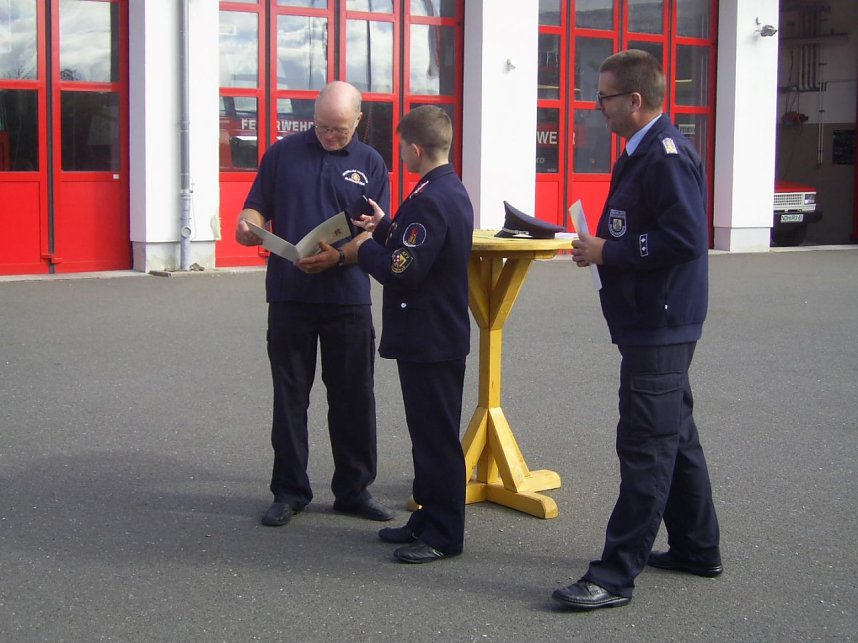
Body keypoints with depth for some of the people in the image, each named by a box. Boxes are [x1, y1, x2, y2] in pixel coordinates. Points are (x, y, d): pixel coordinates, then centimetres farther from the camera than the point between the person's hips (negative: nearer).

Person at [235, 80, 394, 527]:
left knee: (353, 397, 6)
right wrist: (248, 225, -15)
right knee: (290, 395, 6)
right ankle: (290, 492, 16)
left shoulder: (370, 164, 6)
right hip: (289, 294, 0)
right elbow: (257, 207, 9)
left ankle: (354, 489, 18)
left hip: (347, 296, 0)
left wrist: (338, 256, -18)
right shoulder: (283, 154, 7)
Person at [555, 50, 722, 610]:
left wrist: (608, 253, -18)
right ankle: (697, 549, 31)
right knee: (675, 438, 18)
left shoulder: (668, 155, -17)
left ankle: (616, 576, -3)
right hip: (653, 325, 11)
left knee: (645, 447, -7)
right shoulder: (643, 153, 14)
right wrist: (600, 247, 5)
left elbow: (685, 238, -26)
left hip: (661, 327, -11)